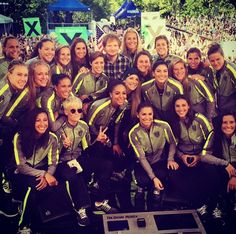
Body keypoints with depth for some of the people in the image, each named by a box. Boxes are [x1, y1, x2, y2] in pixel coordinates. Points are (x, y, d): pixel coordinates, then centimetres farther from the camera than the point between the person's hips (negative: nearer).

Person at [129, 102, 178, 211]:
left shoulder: (163, 126, -16)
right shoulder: (134, 133, -16)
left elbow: (172, 143, 3)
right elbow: (141, 157, -18)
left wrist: (170, 159, -13)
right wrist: (153, 178, -25)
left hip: (160, 162, 1)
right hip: (143, 164, 0)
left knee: (161, 175, -31)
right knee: (143, 180, -28)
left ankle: (156, 189, 5)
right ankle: (141, 188, 11)